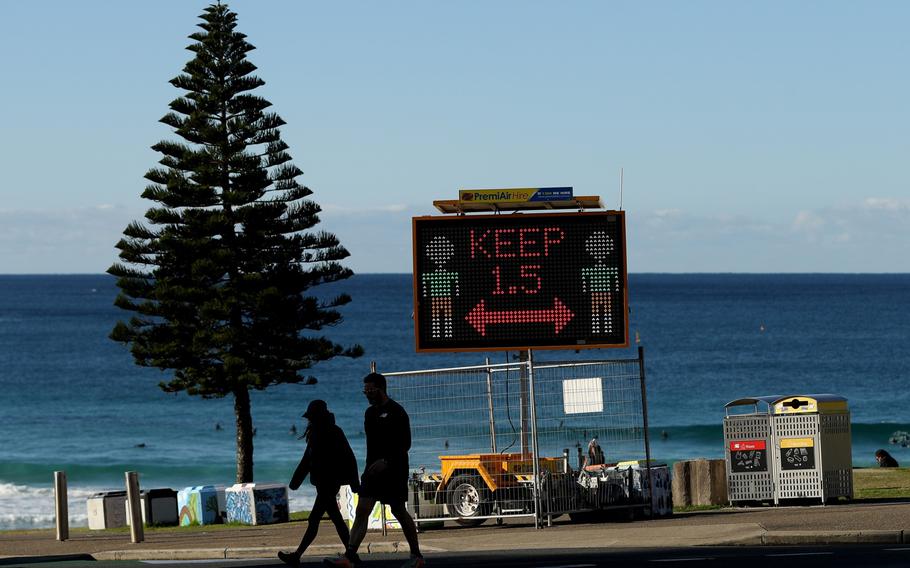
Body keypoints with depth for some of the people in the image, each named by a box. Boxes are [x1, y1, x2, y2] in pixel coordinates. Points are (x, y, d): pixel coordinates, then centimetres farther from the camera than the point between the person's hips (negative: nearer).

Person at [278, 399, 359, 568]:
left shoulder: (334, 433, -12)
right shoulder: (315, 434, 12)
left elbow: (348, 458, -12)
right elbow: (307, 459, 19)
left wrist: (354, 483, -12)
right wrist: (296, 481, 18)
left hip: (330, 483, -9)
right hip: (322, 483, 9)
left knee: (314, 519, -8)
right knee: (335, 518, 9)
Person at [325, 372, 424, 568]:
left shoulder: (396, 411, -9)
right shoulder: (370, 412, 15)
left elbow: (405, 443, -14)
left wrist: (386, 461, -23)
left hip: (394, 469, -7)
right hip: (374, 469, 7)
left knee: (399, 512, 1)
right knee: (362, 511, -6)